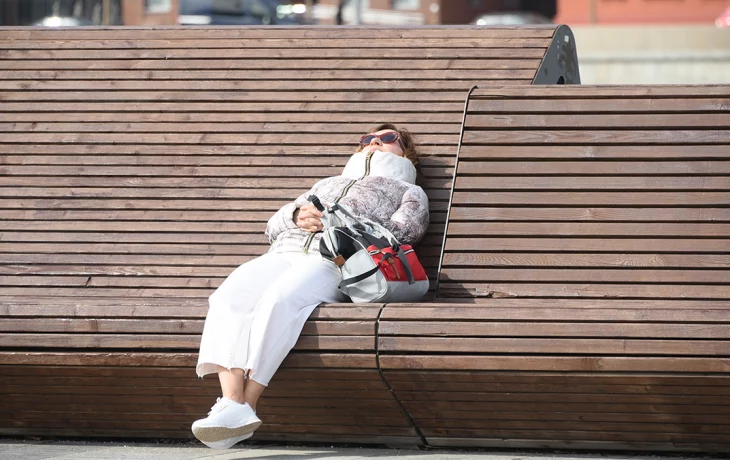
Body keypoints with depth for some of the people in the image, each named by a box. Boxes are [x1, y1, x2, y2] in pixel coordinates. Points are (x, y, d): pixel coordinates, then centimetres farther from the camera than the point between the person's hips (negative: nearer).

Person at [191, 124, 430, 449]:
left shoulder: (408, 191, 28)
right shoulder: (327, 184, 43)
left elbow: (403, 230, 4)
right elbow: (273, 227, 31)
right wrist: (297, 214, 7)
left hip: (336, 261, -5)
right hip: (284, 254, 5)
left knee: (279, 299, -37)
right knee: (229, 298, -29)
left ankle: (248, 402, -41)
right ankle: (232, 404, -43)